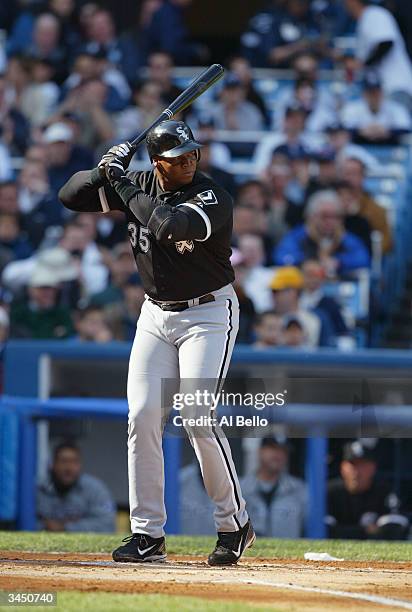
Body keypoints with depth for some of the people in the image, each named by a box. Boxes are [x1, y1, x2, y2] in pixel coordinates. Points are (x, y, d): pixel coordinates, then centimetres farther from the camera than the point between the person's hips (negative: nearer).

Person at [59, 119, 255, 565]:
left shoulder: (212, 198, -18)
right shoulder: (138, 187, -1)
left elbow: (169, 224, -37)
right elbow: (70, 195, 4)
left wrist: (122, 185, -26)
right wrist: (106, 172, -15)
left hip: (208, 314, -6)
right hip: (155, 314, 6)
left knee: (197, 418, -17)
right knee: (142, 415, -5)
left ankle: (234, 525, -2)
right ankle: (147, 534, -1)